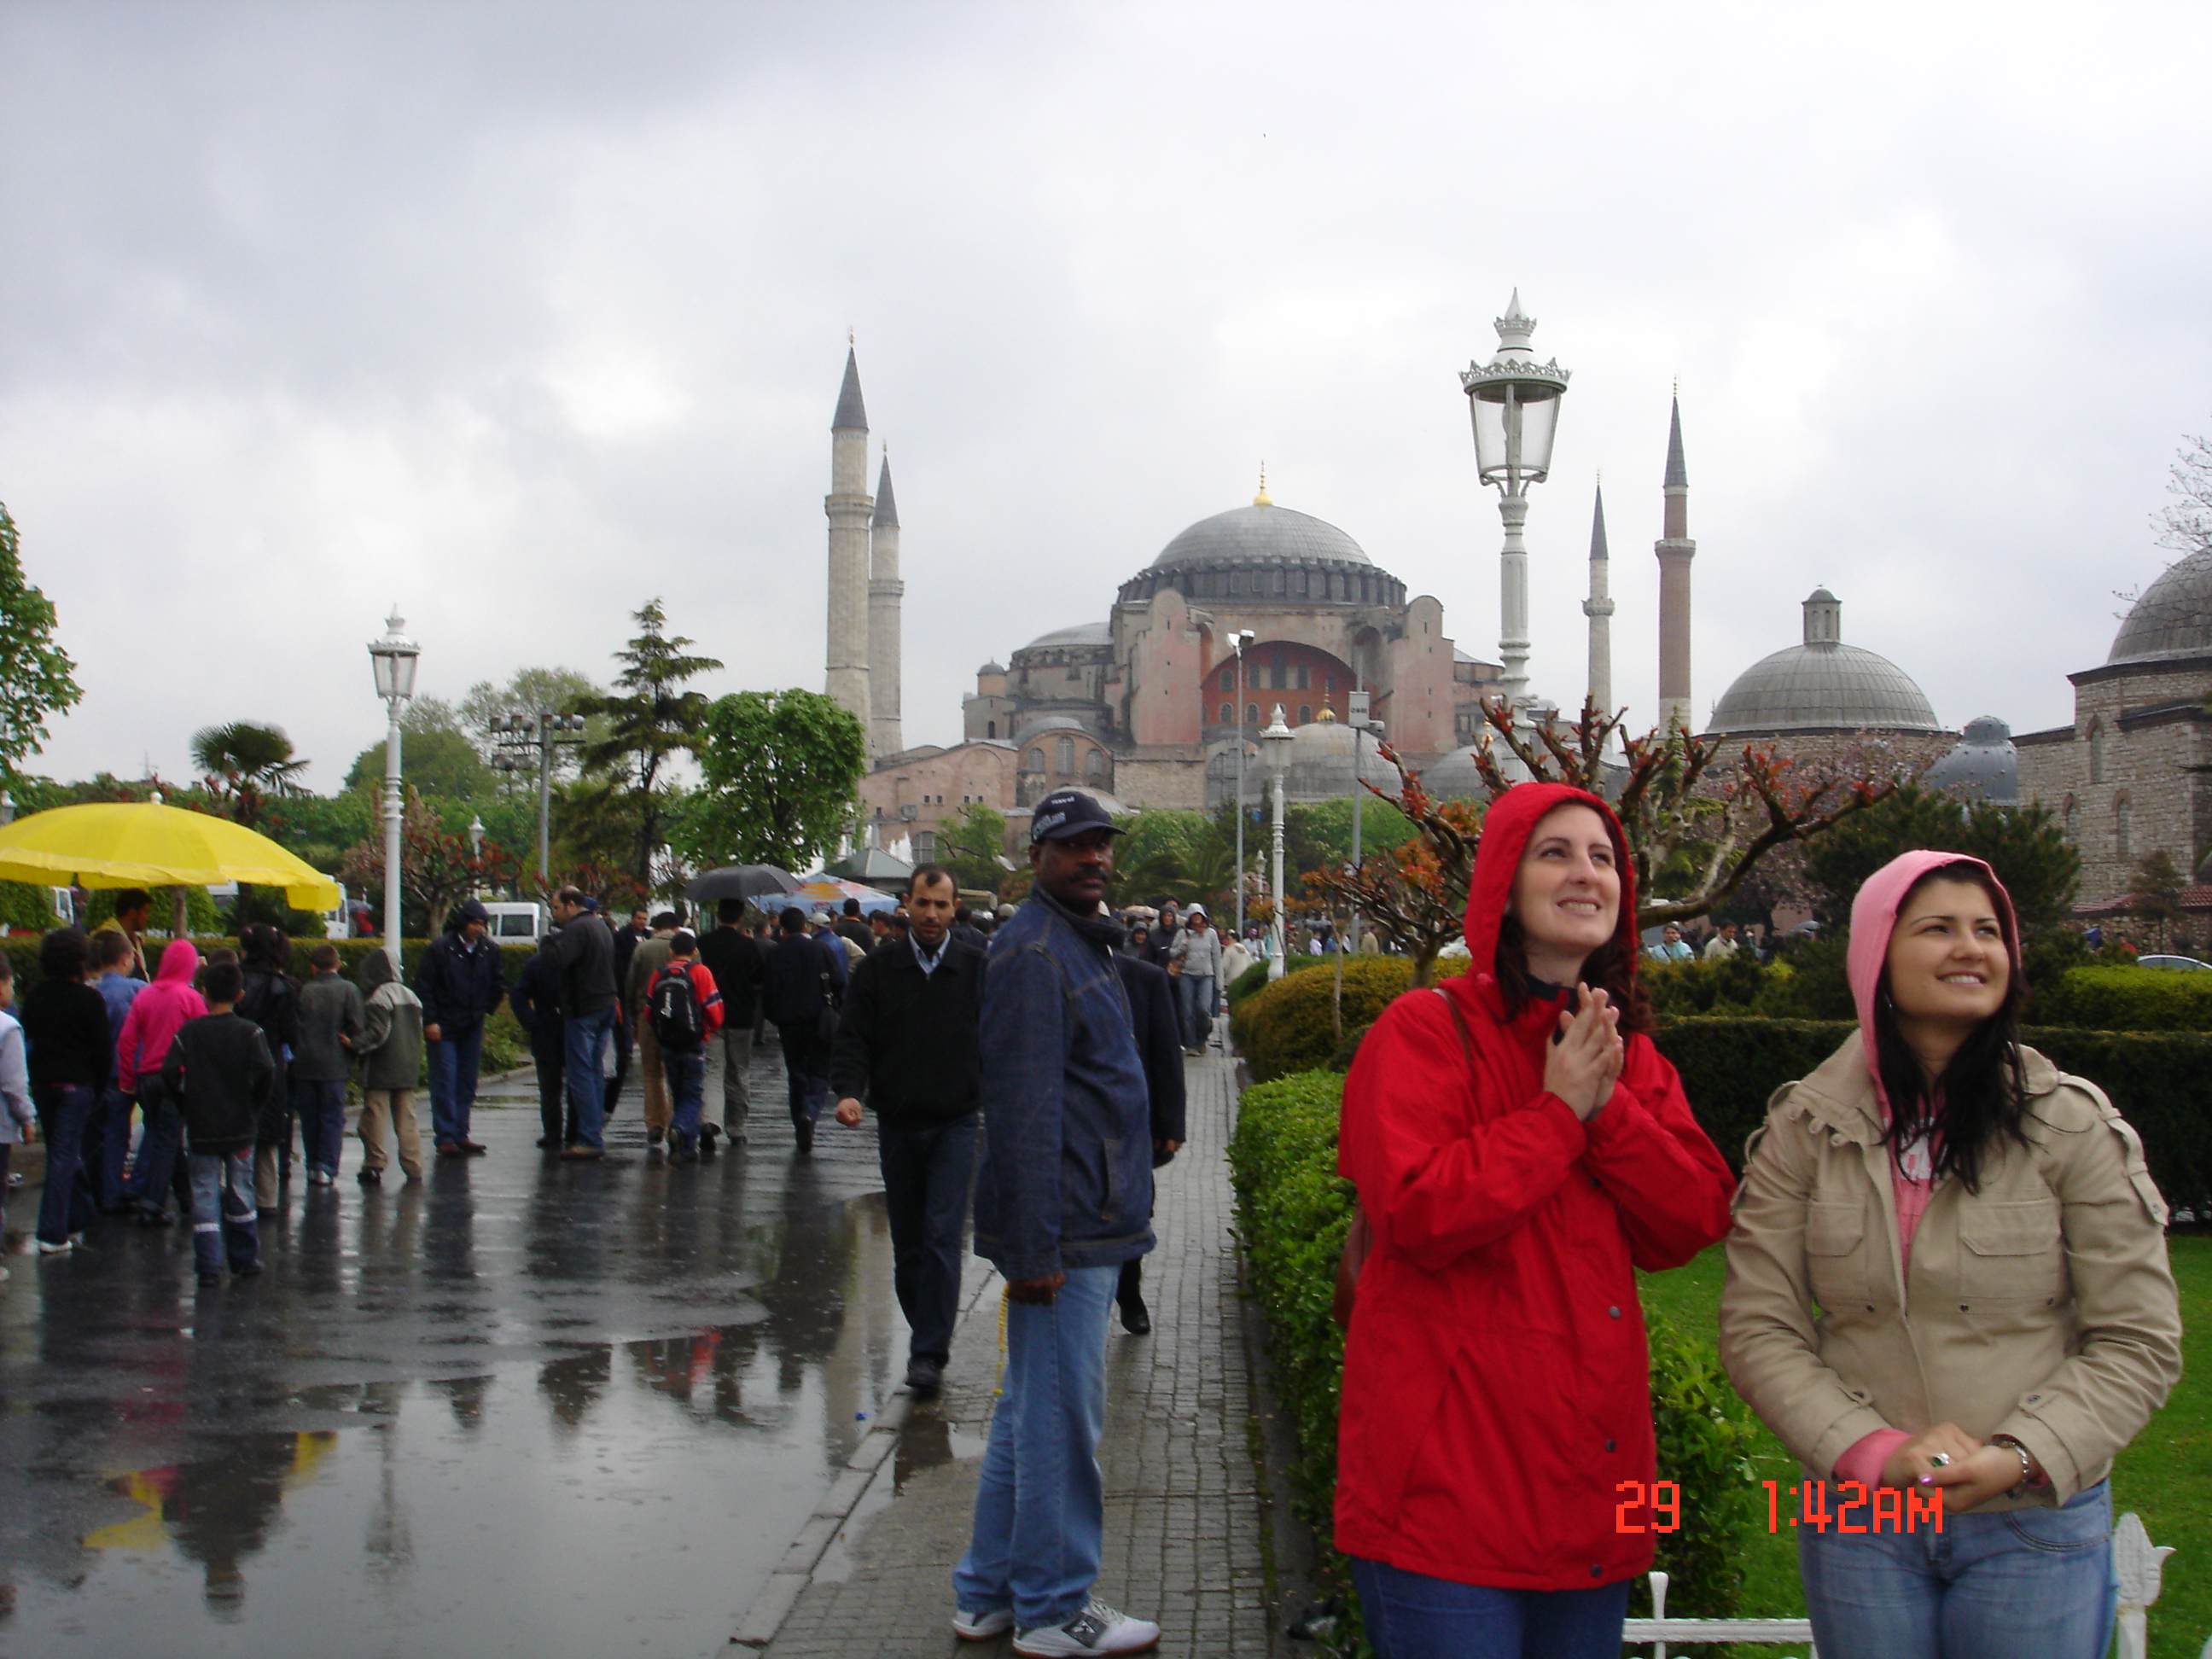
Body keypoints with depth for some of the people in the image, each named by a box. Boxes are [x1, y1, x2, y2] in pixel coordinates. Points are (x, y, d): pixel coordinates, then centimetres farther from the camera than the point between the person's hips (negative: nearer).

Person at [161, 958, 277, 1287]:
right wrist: (255, 1107, 1)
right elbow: (267, 1072, -15)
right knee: (240, 1190, 12)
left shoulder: (188, 1031, -2)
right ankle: (245, 1260, 19)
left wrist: (187, 1107, 5)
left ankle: (208, 1267, -2)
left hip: (201, 1128, 0)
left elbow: (169, 1072, -8)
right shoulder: (249, 1032, -5)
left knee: (205, 1194, 3)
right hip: (240, 1127, 0)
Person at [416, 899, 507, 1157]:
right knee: (445, 1083, -6)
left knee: (467, 1083, 8)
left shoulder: (489, 949, 3)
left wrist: (488, 1009, 10)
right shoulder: (441, 948, -10)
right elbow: (423, 985, -7)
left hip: (472, 1027, 5)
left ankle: (461, 1135, 14)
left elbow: (498, 981, 18)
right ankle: (445, 1138, -5)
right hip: (443, 1027, -5)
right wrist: (429, 1021, -10)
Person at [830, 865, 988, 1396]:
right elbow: (853, 1038, 1)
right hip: (897, 1123, 2)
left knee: (942, 1236, -11)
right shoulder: (878, 970, 3)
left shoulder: (978, 969, 1)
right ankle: (927, 1333, 25)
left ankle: (930, 1354, -9)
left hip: (957, 1123, -2)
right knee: (907, 1242, 9)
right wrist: (848, 1091, -17)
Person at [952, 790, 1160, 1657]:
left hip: (1084, 1224, 11)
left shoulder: (1077, 943, 17)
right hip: (1063, 1232, -11)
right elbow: (1023, 1107, -21)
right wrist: (1032, 1246, -24)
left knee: (1032, 1409, 16)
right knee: (1061, 1418, -2)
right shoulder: (1036, 952, -15)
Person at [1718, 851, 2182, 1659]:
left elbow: (2138, 1341, -4)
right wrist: (1871, 1451, -15)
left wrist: (2018, 1458, -15)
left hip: (2035, 1525, -1)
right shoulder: (1805, 1130, -1)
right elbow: (1758, 1329, -3)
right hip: (1859, 1519, 1)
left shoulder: (2074, 1126, -3)